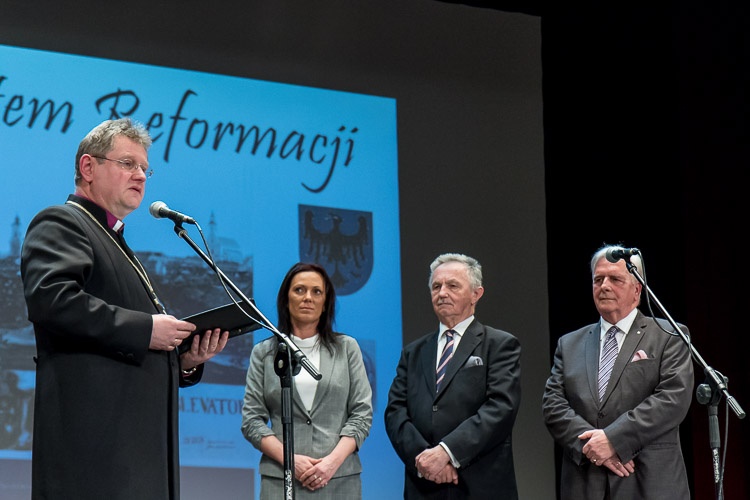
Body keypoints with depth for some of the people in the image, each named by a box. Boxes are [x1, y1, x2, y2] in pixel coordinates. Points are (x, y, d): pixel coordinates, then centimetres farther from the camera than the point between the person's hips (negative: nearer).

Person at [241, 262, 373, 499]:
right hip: (281, 478, 0)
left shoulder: (347, 348, 12)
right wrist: (289, 460, -9)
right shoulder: (264, 353, 10)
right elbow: (251, 419, 5)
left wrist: (333, 460, -8)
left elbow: (362, 413, 6)